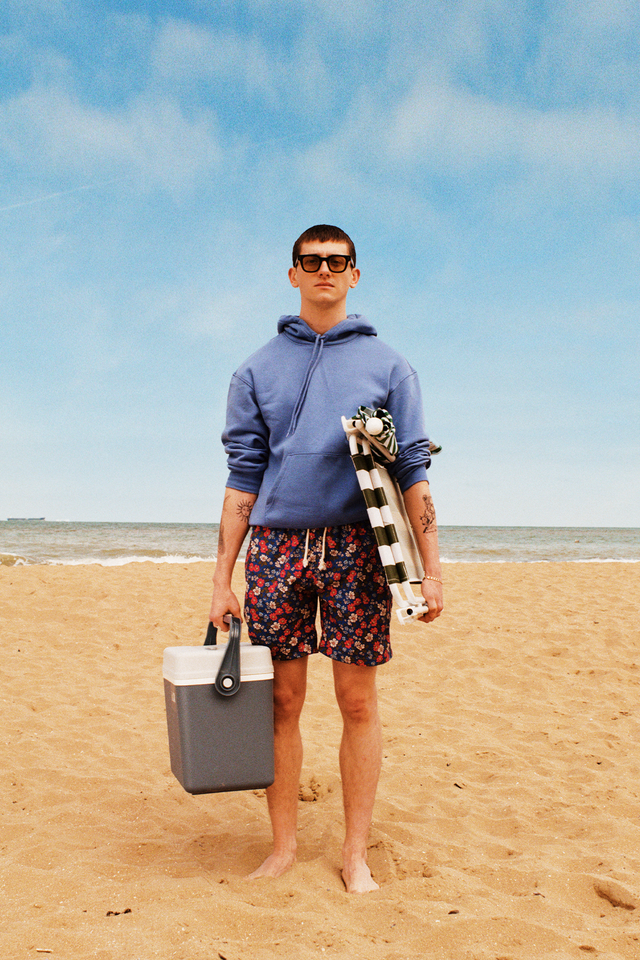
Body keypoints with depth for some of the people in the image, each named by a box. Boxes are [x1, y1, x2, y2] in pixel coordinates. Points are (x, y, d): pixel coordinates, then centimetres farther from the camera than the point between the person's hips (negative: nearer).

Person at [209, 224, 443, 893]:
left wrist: (430, 569, -2)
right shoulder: (258, 369, 13)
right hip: (277, 544, 1)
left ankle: (355, 852, 15)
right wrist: (223, 579, 4)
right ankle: (283, 845, 18)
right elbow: (242, 479, 9)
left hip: (356, 544, -1)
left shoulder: (386, 365, 10)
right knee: (281, 702, 4)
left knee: (358, 702, 2)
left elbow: (412, 469, 6)